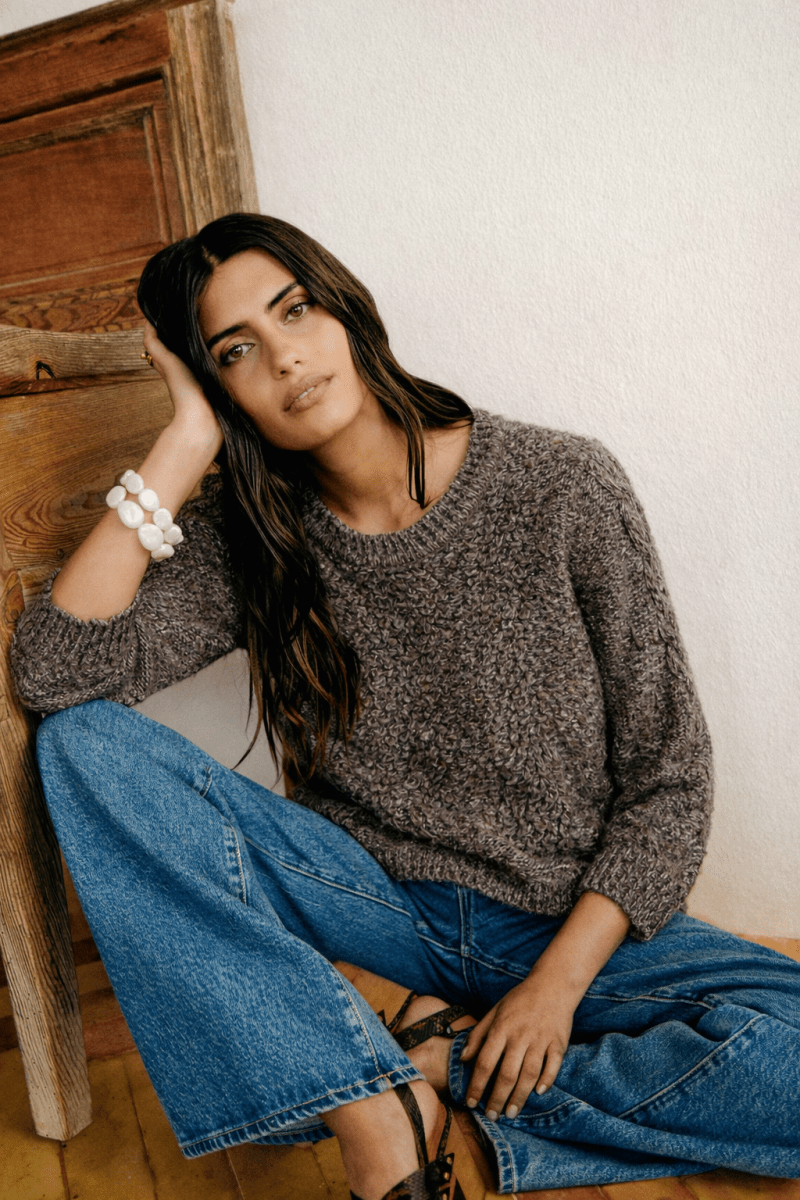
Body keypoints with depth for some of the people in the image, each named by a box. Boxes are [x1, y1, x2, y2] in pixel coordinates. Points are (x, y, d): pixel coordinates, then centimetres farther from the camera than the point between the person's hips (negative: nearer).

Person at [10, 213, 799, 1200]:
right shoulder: (244, 540, -3)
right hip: (373, 897, 2)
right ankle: (386, 1117, -19)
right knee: (84, 740, -18)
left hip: (573, 923, -1)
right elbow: (54, 670, -19)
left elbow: (666, 777, -7)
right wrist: (184, 443, -17)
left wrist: (558, 982, -15)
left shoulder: (564, 488, -10)